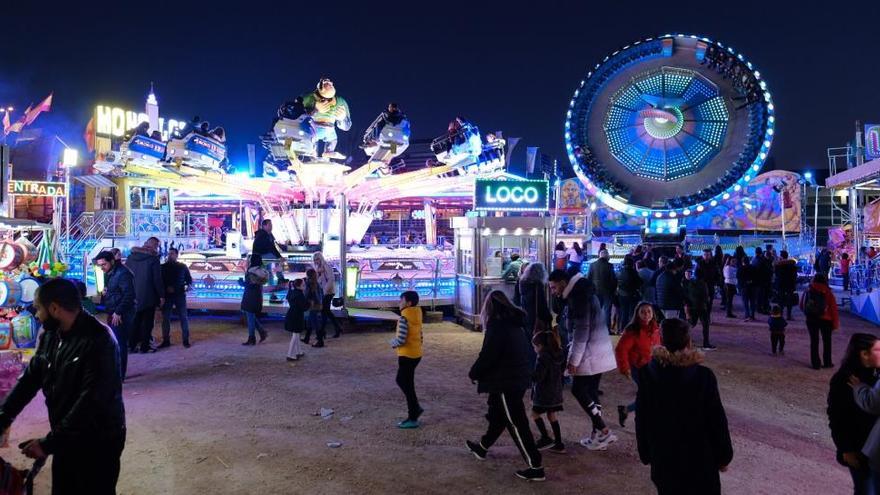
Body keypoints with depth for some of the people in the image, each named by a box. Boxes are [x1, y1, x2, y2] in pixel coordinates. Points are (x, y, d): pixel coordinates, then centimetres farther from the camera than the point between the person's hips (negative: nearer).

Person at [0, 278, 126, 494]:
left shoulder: (99, 340, -25)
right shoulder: (49, 335, 2)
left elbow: (91, 401, -27)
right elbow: (30, 377, 9)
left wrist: (49, 442, -25)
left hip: (99, 442, -7)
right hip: (65, 438, 7)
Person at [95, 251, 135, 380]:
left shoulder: (123, 273, -16)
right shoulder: (108, 273, 14)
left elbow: (129, 295, -20)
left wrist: (118, 312, -19)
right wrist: (105, 293, 3)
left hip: (121, 315, -10)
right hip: (112, 313, 10)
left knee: (119, 344, -5)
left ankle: (119, 375, 2)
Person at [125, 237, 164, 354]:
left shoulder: (131, 257, 5)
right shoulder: (153, 258, -11)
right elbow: (157, 279, -13)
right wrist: (161, 295, -6)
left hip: (133, 295, 5)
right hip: (148, 296, -5)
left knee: (135, 321, 14)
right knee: (147, 321, 3)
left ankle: (133, 345, 16)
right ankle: (145, 346, 4)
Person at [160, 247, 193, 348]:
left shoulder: (182, 266, 6)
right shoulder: (163, 267, 6)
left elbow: (189, 278, 10)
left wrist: (189, 285, -10)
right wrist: (166, 288, -10)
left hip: (180, 295, -1)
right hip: (167, 295, 1)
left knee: (183, 317, -2)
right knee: (165, 318, 3)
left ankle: (186, 340, 3)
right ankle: (166, 340, 11)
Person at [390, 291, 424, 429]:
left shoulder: (404, 318, -20)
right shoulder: (416, 316, 7)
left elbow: (401, 340, -25)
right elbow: (420, 337, 13)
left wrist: (393, 342, -5)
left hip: (407, 356, -9)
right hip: (416, 354, 9)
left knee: (407, 386, 2)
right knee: (401, 380, 22)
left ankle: (412, 419, 10)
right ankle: (415, 408, 24)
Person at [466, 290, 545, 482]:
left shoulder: (496, 326, -19)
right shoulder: (515, 324, 9)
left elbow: (487, 357, -20)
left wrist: (473, 373, -1)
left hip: (505, 383, -9)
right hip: (518, 379, 9)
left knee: (516, 424, -3)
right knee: (498, 415, 24)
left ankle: (535, 467, 1)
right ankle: (482, 447, 44)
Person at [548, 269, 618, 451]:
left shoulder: (578, 297, -17)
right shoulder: (582, 292, 14)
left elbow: (581, 330, -21)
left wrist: (574, 359, -17)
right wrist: (574, 354, 20)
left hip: (590, 353, -10)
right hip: (599, 351, 10)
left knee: (578, 390, -2)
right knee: (590, 391, 13)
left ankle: (604, 430, 1)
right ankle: (598, 432, 19)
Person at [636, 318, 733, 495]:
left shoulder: (647, 373, -11)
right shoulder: (703, 376, -17)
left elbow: (642, 419, -3)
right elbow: (716, 420, -10)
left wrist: (646, 453, 9)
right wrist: (723, 456, 4)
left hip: (663, 458, 2)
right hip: (699, 459, -2)